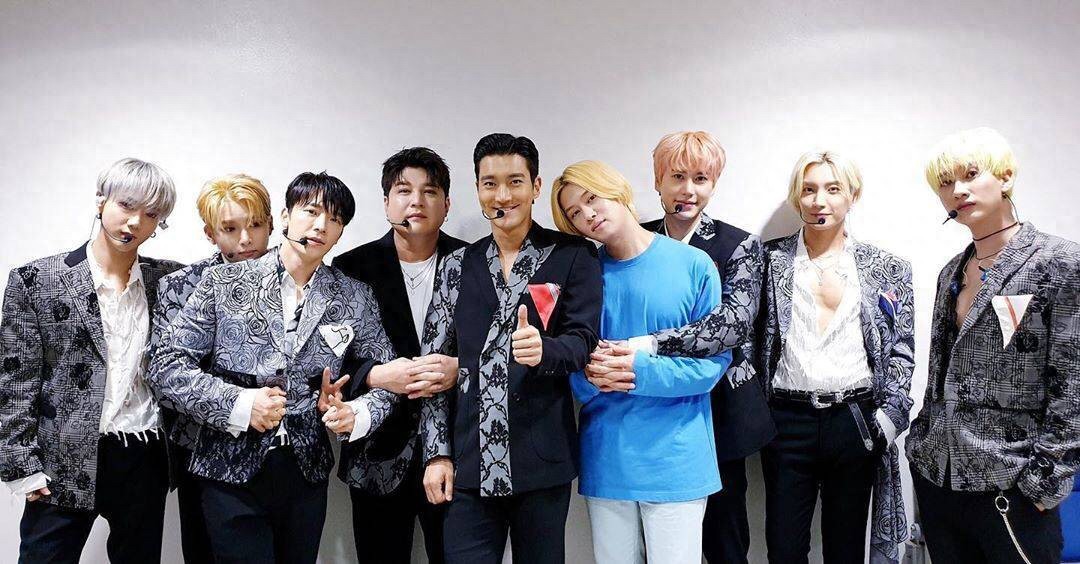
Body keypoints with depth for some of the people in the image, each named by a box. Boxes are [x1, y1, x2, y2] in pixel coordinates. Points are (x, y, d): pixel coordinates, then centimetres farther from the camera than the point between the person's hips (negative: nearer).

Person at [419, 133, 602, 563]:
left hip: (542, 460, -2)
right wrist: (437, 453, 3)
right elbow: (436, 361, 9)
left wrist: (544, 350, -27)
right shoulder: (458, 266, 11)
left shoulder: (573, 257, 3)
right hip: (469, 461, 2)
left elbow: (583, 341, -4)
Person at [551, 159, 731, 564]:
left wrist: (642, 371, -17)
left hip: (675, 458, -2)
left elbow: (714, 359, -5)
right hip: (605, 457, 3)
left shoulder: (693, 264, -4)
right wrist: (589, 375, -17)